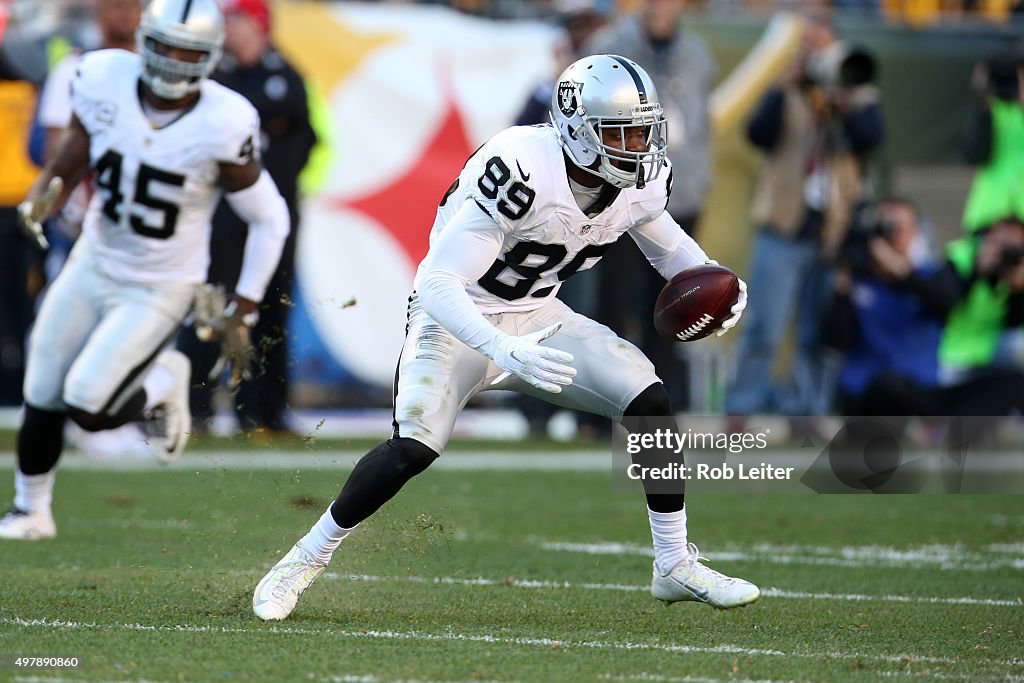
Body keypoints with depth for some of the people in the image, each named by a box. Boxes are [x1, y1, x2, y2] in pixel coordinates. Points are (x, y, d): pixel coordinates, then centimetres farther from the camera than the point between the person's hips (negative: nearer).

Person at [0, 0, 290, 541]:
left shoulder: (220, 127, -23)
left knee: (89, 408, -14)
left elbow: (269, 219, -11)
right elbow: (65, 169, 0)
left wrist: (243, 311, -10)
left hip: (159, 290, -4)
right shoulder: (105, 83, -14)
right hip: (93, 267, 4)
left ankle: (162, 384, 18)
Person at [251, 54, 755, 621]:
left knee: (652, 404, -9)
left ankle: (675, 567, 7)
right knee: (414, 446, -25)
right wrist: (507, 353, -45)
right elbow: (437, 283, -34)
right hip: (458, 319, -6)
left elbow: (663, 238, 17)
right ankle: (305, 560, -4)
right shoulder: (522, 172, -32)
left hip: (536, 318, 6)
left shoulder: (643, 181, -9)